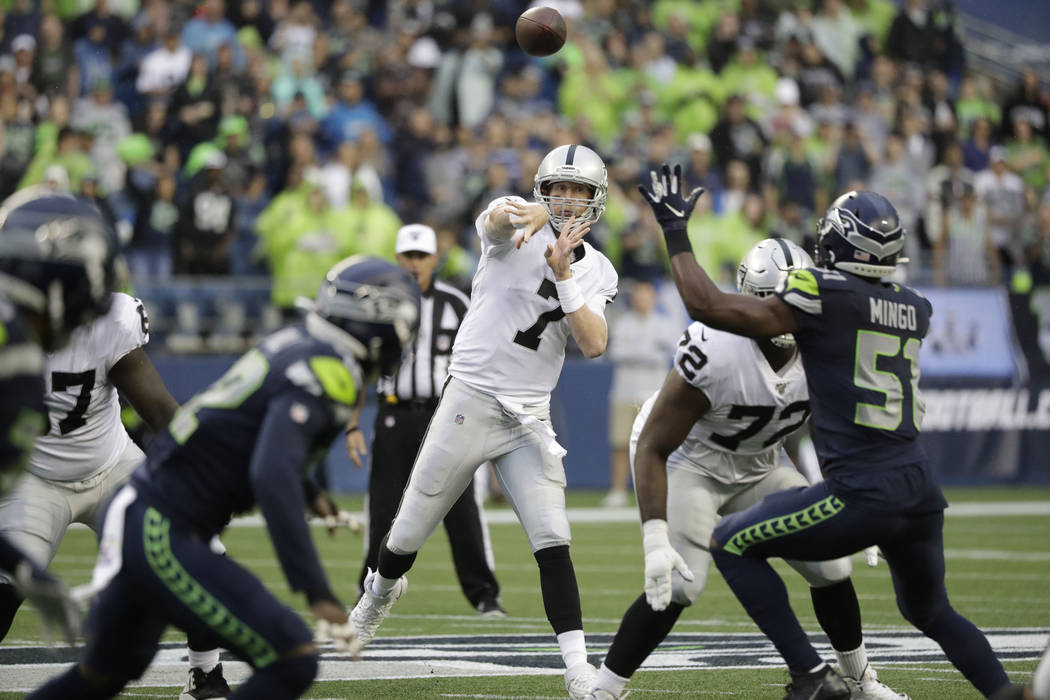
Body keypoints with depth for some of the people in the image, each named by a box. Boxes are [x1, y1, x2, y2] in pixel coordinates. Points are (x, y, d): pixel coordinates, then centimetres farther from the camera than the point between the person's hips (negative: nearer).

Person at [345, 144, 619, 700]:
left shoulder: (595, 271, 7)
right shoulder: (516, 229, -5)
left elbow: (594, 345, -8)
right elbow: (498, 217, -32)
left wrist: (564, 277, -18)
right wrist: (531, 214, -56)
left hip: (528, 418, 3)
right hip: (469, 400, -3)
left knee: (552, 543, -9)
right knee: (410, 533, 8)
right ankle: (380, 591, 41)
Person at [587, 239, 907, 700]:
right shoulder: (714, 354, -35)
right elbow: (653, 449, -28)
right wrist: (655, 538, -36)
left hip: (757, 467, 6)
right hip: (687, 463, -6)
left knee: (831, 566, 1)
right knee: (679, 585, -24)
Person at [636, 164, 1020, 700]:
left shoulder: (825, 296, -8)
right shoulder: (915, 308, 12)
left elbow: (707, 307, -6)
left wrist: (675, 232, 6)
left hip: (861, 494, -7)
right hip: (921, 491, 7)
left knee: (732, 544, 9)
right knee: (931, 612, 29)